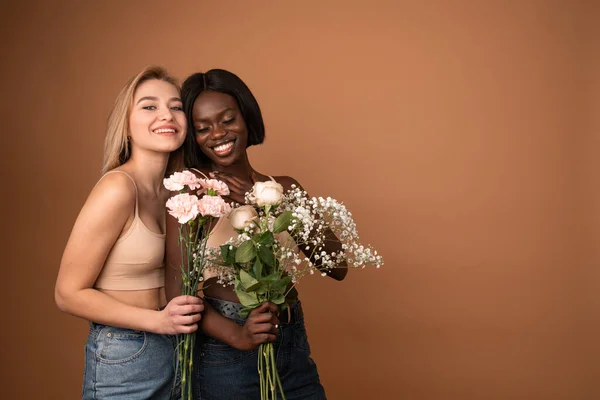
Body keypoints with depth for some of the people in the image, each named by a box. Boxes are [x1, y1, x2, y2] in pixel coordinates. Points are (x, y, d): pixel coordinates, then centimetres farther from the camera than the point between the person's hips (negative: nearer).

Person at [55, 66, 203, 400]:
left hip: (176, 348, 7)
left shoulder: (173, 190, 1)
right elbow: (69, 294, -16)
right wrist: (159, 320, -22)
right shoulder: (118, 188, -20)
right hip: (125, 361, -7)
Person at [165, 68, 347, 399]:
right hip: (224, 354, -4)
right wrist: (237, 335, -24)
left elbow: (337, 267, -3)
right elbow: (177, 284, -12)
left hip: (293, 347, 4)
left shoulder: (285, 188, 5)